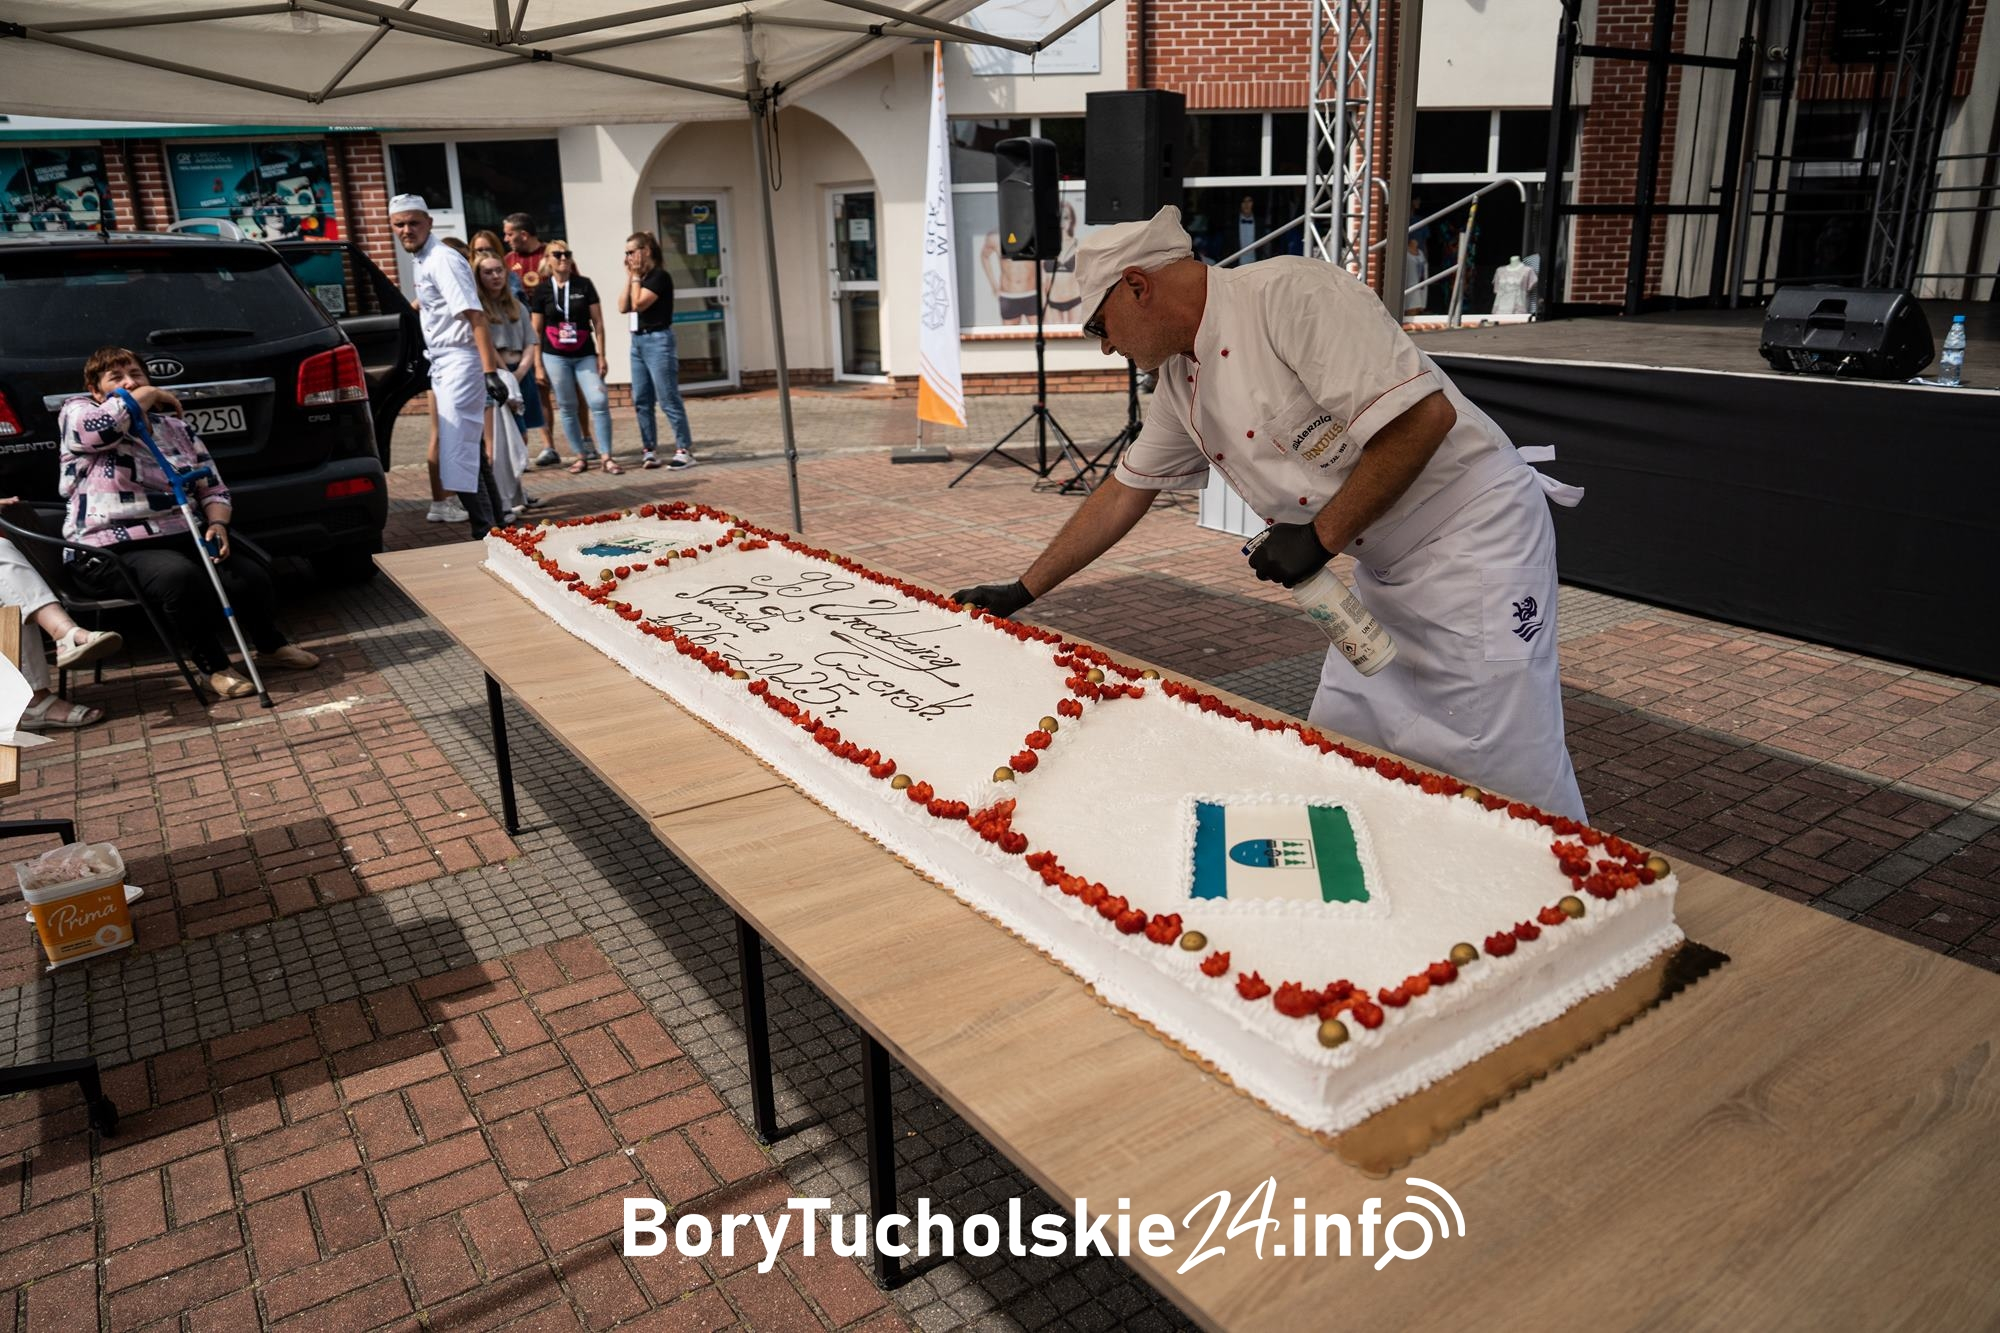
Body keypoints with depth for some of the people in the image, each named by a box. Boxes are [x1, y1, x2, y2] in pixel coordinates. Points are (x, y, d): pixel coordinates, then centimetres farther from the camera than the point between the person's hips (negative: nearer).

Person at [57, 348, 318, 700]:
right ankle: (213, 666, -17)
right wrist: (149, 394, -4)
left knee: (252, 576, -19)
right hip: (112, 550, -5)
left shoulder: (176, 427, 17)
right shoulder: (77, 414, 3)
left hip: (181, 539, 5)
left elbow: (213, 488, 15)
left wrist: (217, 525, -7)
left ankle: (270, 645, 12)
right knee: (181, 576, -37)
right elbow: (103, 425, -23)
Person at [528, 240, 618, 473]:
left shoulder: (584, 285, 2)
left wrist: (601, 355, -2)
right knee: (567, 408, 4)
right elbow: (536, 331, 6)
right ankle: (581, 457, 14)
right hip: (555, 357, 1)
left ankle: (607, 457, -6)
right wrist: (538, 365, 2)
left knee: (599, 402, -12)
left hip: (585, 355, 0)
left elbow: (598, 322, 3)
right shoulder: (541, 291, 3)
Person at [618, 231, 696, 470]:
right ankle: (650, 450, 12)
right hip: (638, 341, 9)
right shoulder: (639, 278, 14)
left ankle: (685, 450, -5)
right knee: (641, 401, 7)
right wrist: (629, 277, 4)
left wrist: (636, 277, -7)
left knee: (668, 399, -8)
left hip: (657, 341, -9)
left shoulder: (659, 276, -10)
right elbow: (623, 307, 6)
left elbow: (639, 303, -17)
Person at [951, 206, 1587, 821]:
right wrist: (1022, 591, 18)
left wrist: (1322, 535, -21)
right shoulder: (1179, 381, 6)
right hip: (1385, 564, 9)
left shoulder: (1292, 293, -21)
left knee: (1509, 788, -4)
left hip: (1475, 534, -8)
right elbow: (1124, 492, 16)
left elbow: (1425, 415, -27)